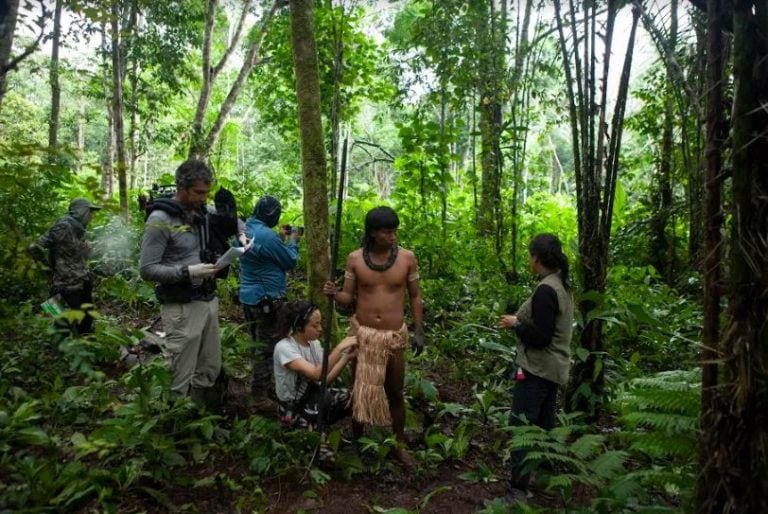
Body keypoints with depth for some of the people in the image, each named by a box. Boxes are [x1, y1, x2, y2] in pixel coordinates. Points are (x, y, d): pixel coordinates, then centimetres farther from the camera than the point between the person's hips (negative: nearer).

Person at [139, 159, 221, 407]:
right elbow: (147, 269, -13)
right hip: (182, 308, -7)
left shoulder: (202, 212, 7)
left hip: (209, 301, 7)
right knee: (180, 378, -3)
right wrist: (187, 272, -23)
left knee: (210, 371, 16)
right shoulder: (160, 219, -13)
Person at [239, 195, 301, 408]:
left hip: (248, 297, 10)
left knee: (258, 345, 20)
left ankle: (261, 387, 32)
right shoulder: (267, 235, -22)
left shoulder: (245, 230, 6)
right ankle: (261, 397, 6)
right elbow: (290, 261, -10)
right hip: (267, 299, -10)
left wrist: (280, 239, 17)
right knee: (267, 348, -1)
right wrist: (292, 242, 6)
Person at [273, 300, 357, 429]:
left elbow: (324, 379, -6)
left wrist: (346, 357, -15)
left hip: (311, 397, 7)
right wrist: (340, 347, -33)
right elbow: (316, 374, -33)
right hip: (293, 409, -7)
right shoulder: (284, 348, -22)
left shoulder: (314, 343, 1)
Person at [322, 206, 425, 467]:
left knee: (395, 392, 12)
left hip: (395, 336, 0)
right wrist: (334, 293, -23)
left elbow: (415, 296, 3)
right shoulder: (355, 259, -6)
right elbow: (349, 296, -1)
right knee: (360, 390, 13)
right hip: (362, 333, 1)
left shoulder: (407, 257, -6)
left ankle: (400, 445, 30)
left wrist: (419, 331, 0)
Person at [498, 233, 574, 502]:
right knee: (545, 425, 19)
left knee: (520, 426, -3)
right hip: (552, 368, 10)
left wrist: (515, 324, -10)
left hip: (538, 369, -10)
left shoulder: (545, 290, -21)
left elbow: (540, 337, -23)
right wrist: (523, 320, 11)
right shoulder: (561, 285, 8)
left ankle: (518, 490, 2)